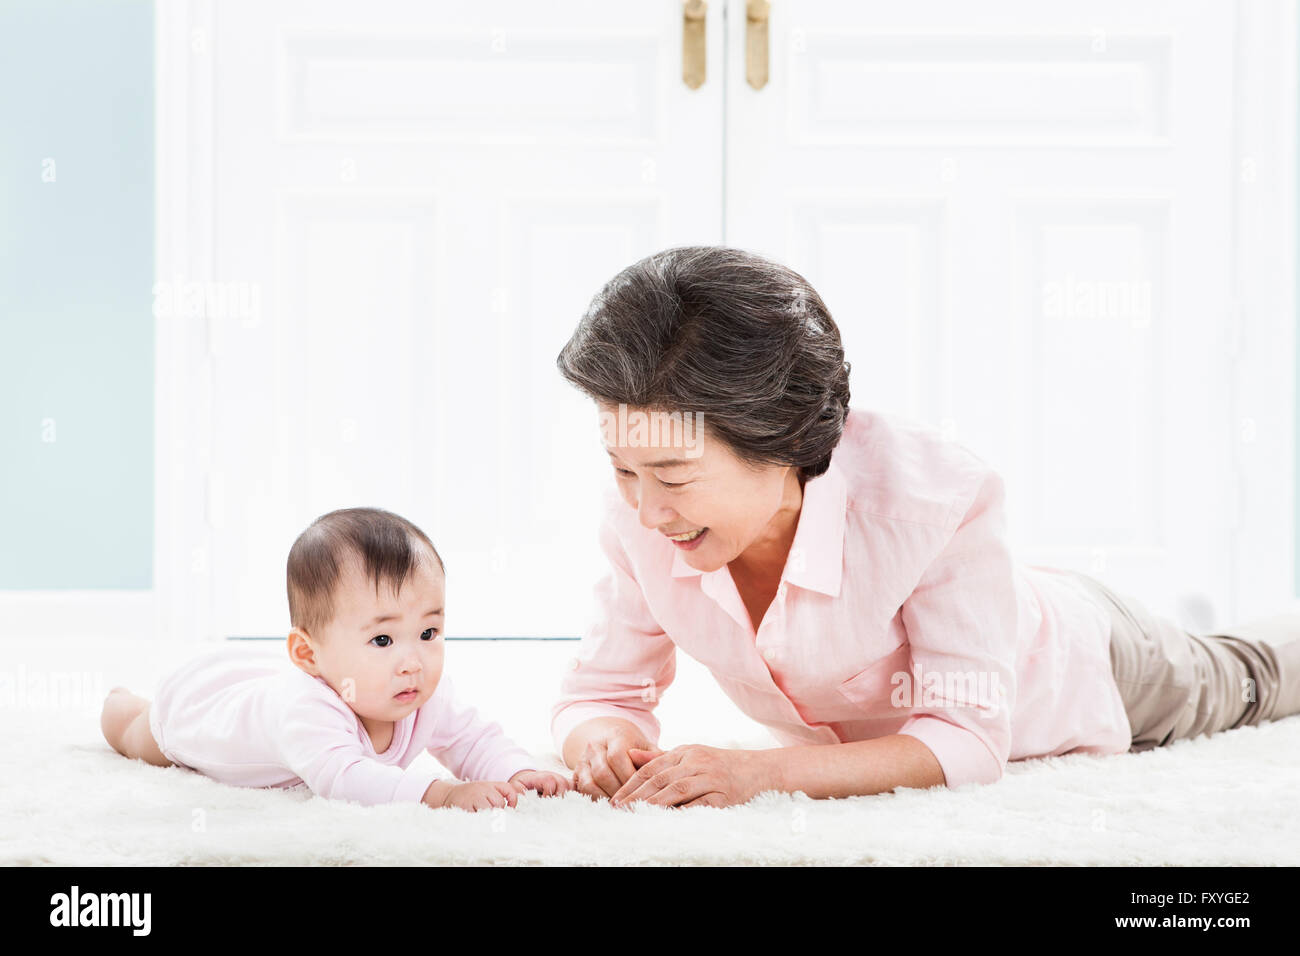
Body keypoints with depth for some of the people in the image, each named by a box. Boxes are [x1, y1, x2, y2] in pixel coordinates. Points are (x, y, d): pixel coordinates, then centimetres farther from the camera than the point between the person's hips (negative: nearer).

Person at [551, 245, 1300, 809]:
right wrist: (603, 743, -48)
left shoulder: (936, 495, -48)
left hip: (1080, 665, -4)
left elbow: (967, 739, -43)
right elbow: (600, 693, -22)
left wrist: (762, 771, -56)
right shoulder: (639, 520, -34)